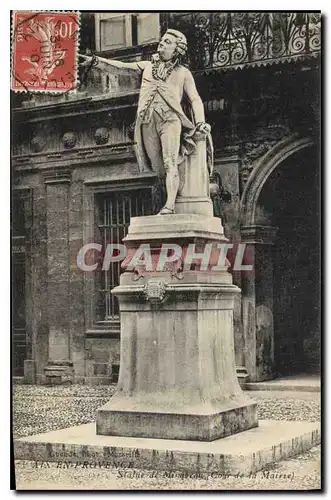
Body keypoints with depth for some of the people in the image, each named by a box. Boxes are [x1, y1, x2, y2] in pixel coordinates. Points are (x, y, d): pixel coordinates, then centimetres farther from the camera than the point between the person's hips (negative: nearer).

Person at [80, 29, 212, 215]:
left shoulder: (183, 72, 17)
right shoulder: (148, 66, 27)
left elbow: (195, 99, 11)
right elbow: (121, 65, 27)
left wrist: (200, 123, -3)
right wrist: (96, 59, 22)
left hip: (170, 118, -4)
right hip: (148, 121, 4)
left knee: (170, 162, -19)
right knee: (159, 166, -4)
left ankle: (170, 205, -28)